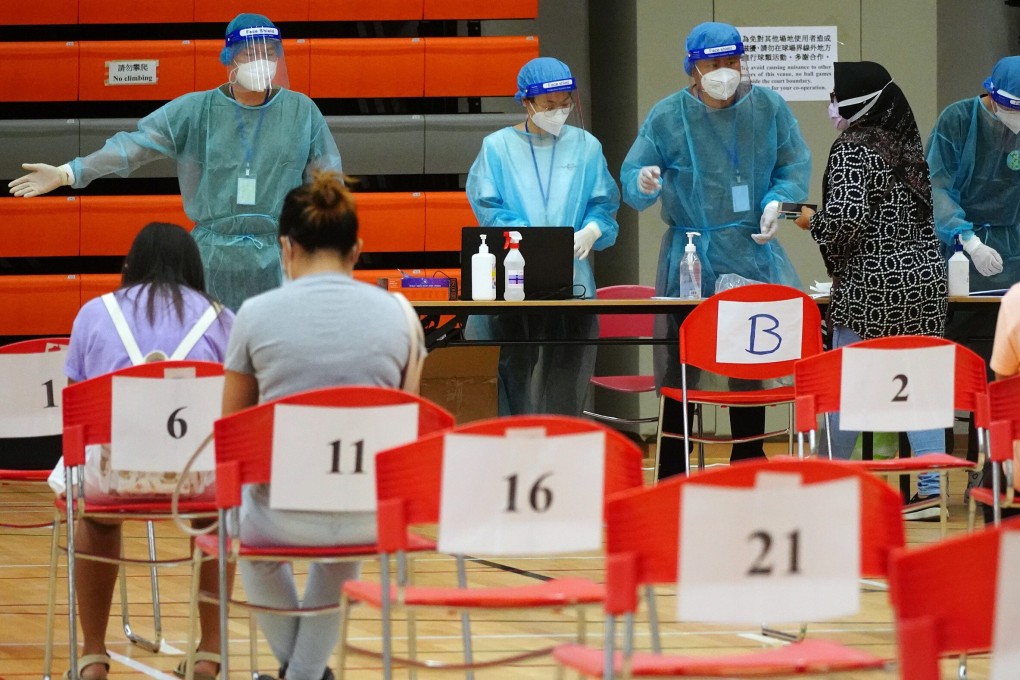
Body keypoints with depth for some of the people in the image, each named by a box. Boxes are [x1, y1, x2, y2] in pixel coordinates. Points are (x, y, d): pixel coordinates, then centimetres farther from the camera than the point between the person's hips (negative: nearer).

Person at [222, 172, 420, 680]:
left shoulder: (257, 314, -7)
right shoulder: (394, 313, -1)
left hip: (286, 513, -2)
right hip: (372, 515, 2)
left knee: (247, 524, 38)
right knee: (343, 552, 41)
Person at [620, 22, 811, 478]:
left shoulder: (768, 108, 3)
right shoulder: (668, 116, -3)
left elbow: (794, 165, 8)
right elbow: (632, 175, -2)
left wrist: (777, 201, -10)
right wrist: (644, 183, -26)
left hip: (754, 251, 2)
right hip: (691, 253, -2)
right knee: (682, 368, -3)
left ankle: (747, 463, 19)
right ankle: (671, 477, 4)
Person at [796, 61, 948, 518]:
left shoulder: (853, 149, -11)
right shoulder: (907, 146, 13)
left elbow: (846, 217, -21)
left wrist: (811, 221, -1)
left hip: (871, 287, -7)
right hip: (925, 278, 7)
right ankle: (932, 488, -2)